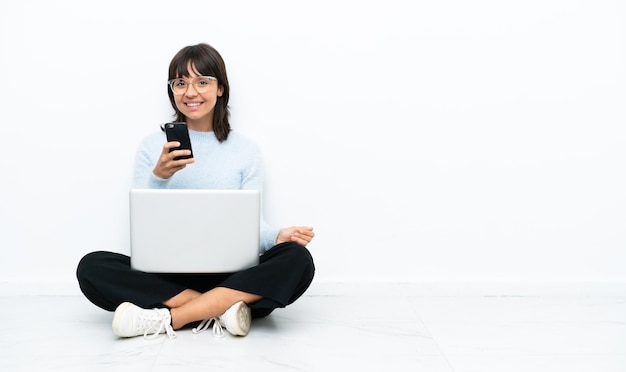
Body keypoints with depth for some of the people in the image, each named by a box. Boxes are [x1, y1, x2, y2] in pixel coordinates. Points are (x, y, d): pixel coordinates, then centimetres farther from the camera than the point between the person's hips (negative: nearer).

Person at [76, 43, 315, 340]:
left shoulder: (245, 150, 5)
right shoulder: (152, 146, 6)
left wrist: (279, 236, -21)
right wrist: (159, 177, -16)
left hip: (230, 276, 0)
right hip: (166, 274, 0)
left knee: (298, 260, -28)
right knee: (91, 267, -26)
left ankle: (167, 319, -26)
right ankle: (223, 308, -24)